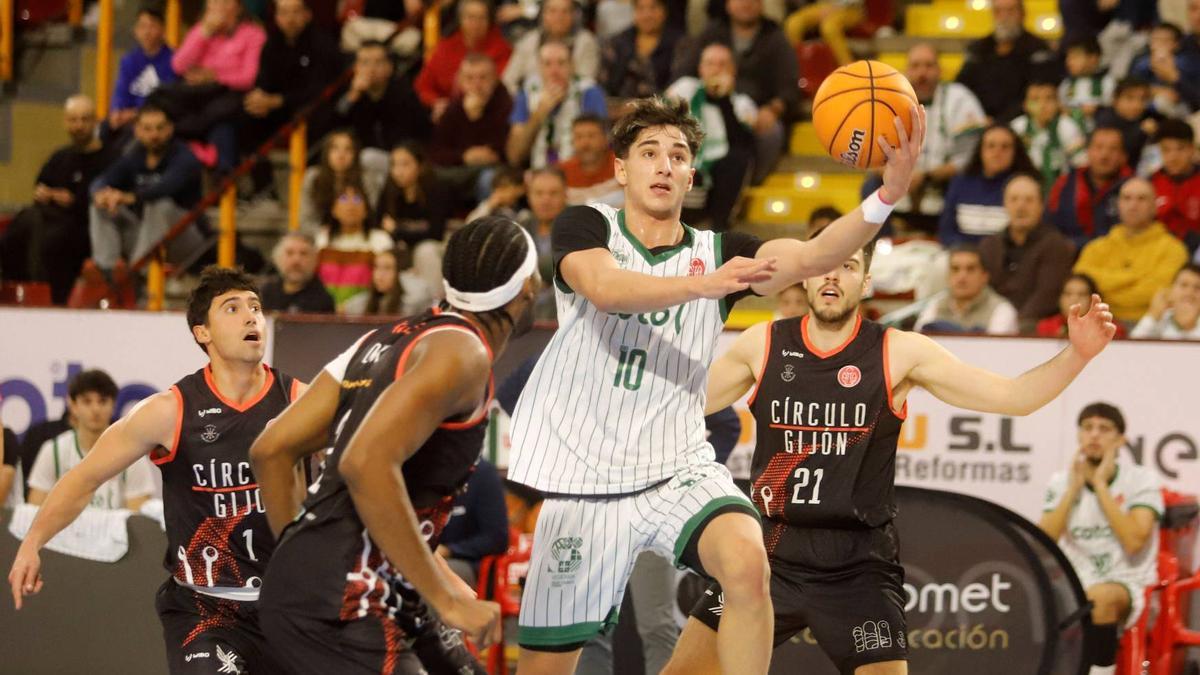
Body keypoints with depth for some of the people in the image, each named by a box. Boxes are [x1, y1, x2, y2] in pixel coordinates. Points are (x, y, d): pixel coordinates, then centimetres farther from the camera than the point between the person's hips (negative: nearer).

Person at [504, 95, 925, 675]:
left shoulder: (718, 253, 5)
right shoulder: (583, 227, 0)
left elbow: (810, 257, -14)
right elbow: (604, 288, -24)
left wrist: (888, 193, -32)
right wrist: (701, 284, -41)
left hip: (677, 470, 1)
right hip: (580, 476, -1)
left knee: (748, 564, -29)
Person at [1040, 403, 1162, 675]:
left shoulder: (1142, 479, -5)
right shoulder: (1060, 482, 6)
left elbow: (1134, 540, -20)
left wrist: (1100, 485, -16)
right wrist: (1073, 489, -8)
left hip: (1129, 588, -4)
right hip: (1073, 589, 4)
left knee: (1099, 597, -40)